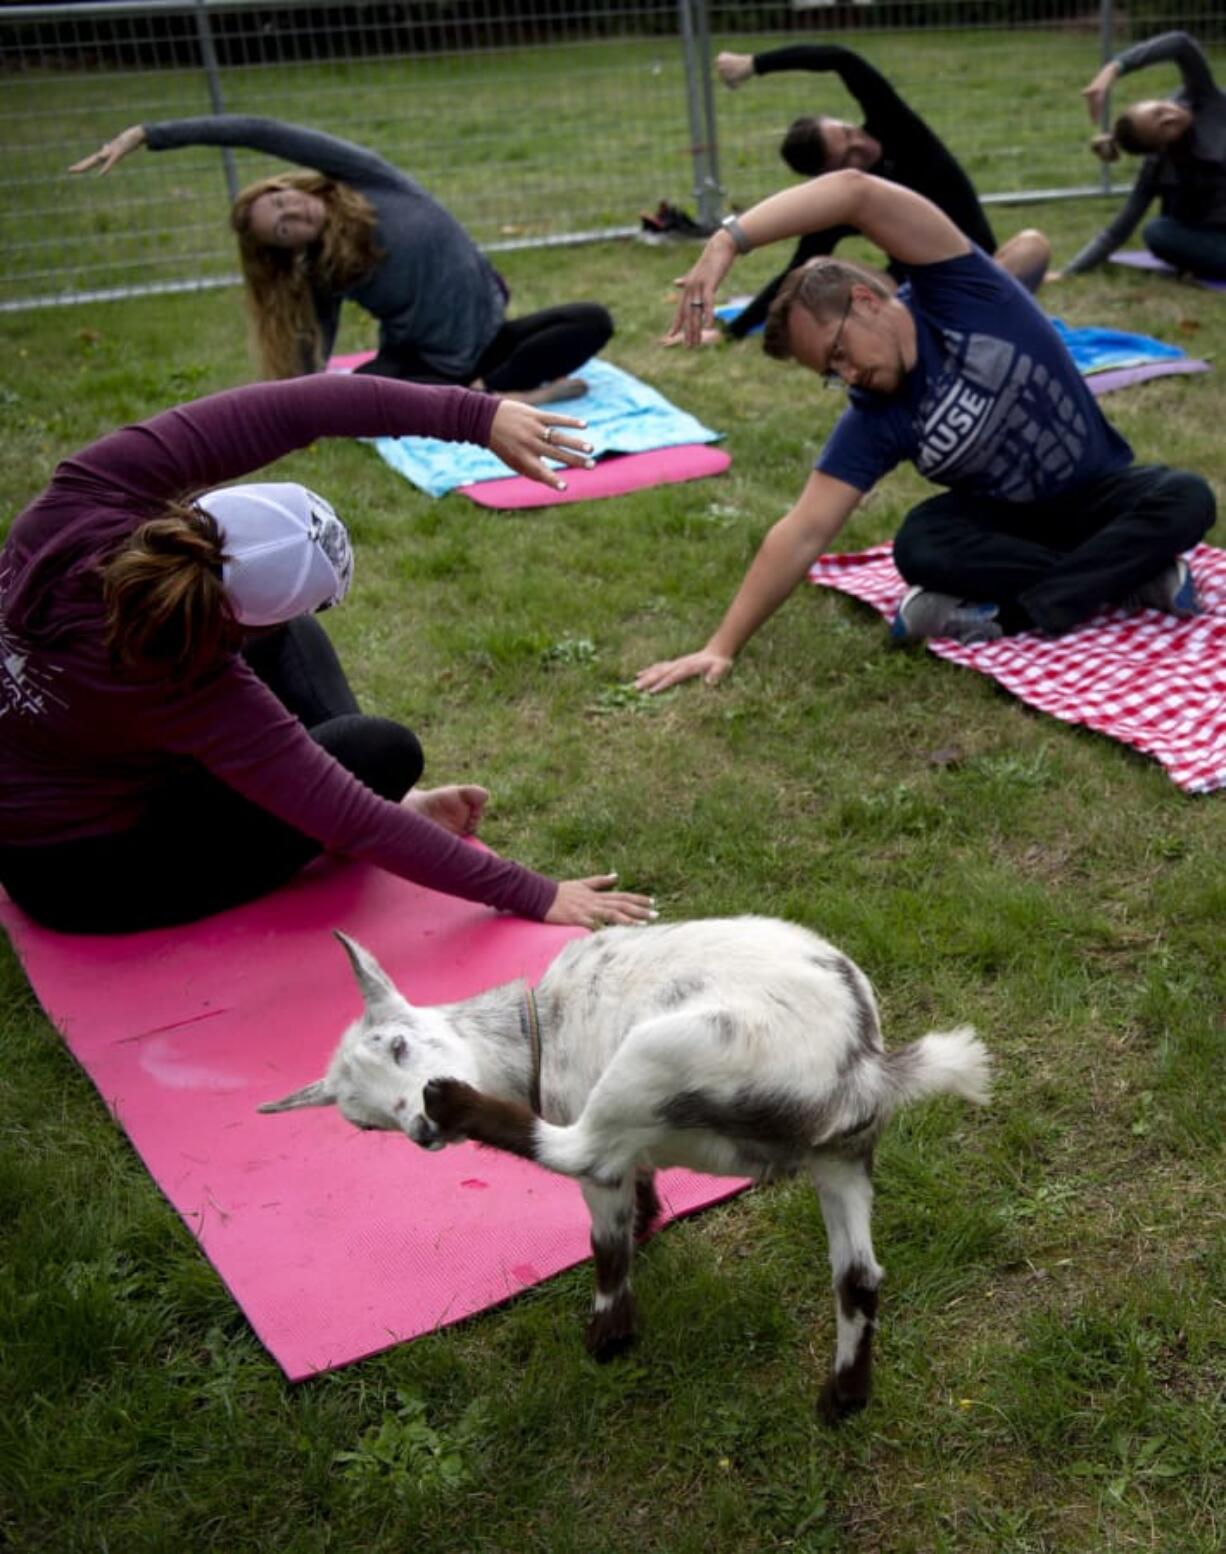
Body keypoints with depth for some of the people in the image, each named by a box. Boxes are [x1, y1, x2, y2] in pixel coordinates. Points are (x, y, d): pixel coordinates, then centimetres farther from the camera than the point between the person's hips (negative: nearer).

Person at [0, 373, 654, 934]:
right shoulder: (187, 688, -37)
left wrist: (475, 415, -31)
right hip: (92, 877, -6)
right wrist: (530, 894, -26)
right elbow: (349, 823, -32)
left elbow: (291, 407, -26)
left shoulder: (86, 495, -27)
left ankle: (381, 807, 11)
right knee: (383, 752, -14)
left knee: (284, 632, 12)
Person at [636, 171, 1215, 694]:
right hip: (1009, 516, 1)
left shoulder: (956, 291, -24)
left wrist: (725, 243, -46)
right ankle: (1135, 569, -21)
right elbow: (802, 534, -21)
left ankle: (1005, 612, -30)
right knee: (918, 548, -31)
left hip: (1099, 492, -1)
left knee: (1185, 499, -32)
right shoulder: (872, 422, -18)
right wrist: (722, 645, -26)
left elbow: (857, 191, -38)